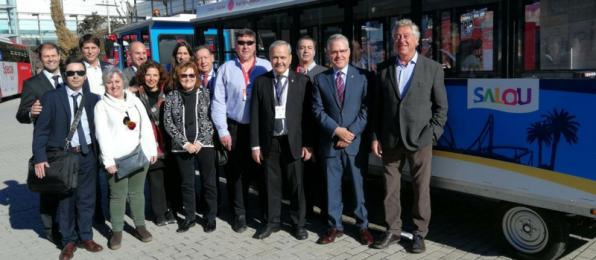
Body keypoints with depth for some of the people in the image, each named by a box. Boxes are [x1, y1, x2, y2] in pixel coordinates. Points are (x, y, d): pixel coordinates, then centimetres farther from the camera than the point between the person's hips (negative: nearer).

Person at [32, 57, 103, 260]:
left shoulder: (93, 99, 7)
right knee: (66, 200, 7)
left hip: (87, 155, 3)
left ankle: (85, 237, 25)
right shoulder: (51, 97, -3)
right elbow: (41, 130, -6)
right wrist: (40, 158, -13)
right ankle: (69, 241, 21)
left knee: (87, 199, 10)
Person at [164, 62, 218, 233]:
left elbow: (212, 119, -2)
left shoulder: (205, 93, 1)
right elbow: (168, 123, -2)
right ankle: (189, 217, 22)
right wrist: (185, 143, -10)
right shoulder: (171, 97, 3)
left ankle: (211, 217, 17)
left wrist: (200, 142, -10)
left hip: (204, 145, -1)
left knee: (209, 182, 4)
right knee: (186, 184, 9)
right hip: (181, 147, 1)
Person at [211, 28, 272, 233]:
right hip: (235, 128, 1)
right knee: (236, 172, 7)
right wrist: (223, 131, -4)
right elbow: (218, 102, 1)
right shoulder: (226, 69, 3)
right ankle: (239, 214, 21)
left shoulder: (266, 67, 0)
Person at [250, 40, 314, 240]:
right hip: (269, 142, 1)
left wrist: (308, 143, -5)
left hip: (293, 142, -1)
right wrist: (255, 144, -1)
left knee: (296, 185, 7)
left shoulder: (302, 81, 0)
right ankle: (273, 222, 24)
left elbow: (308, 114, -1)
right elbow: (255, 115, 3)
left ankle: (298, 223, 21)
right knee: (271, 184, 10)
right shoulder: (260, 82, 4)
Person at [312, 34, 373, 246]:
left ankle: (363, 226, 19)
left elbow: (366, 109, -3)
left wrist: (352, 133, -12)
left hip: (356, 141, -1)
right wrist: (337, 130, -11)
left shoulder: (362, 76, 3)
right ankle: (335, 226, 21)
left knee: (358, 185, 6)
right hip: (330, 142, 2)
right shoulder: (320, 79, 7)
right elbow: (318, 110, 0)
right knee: (332, 186, 9)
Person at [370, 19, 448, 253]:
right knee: (390, 189, 9)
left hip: (419, 139, -2)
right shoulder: (384, 68, 7)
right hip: (389, 139, 2)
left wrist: (432, 135, -6)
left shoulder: (433, 68, 1)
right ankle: (393, 230, 23)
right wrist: (375, 137, 2)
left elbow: (441, 107, 2)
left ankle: (419, 233, 20)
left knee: (421, 189, 5)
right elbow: (377, 106, 8)